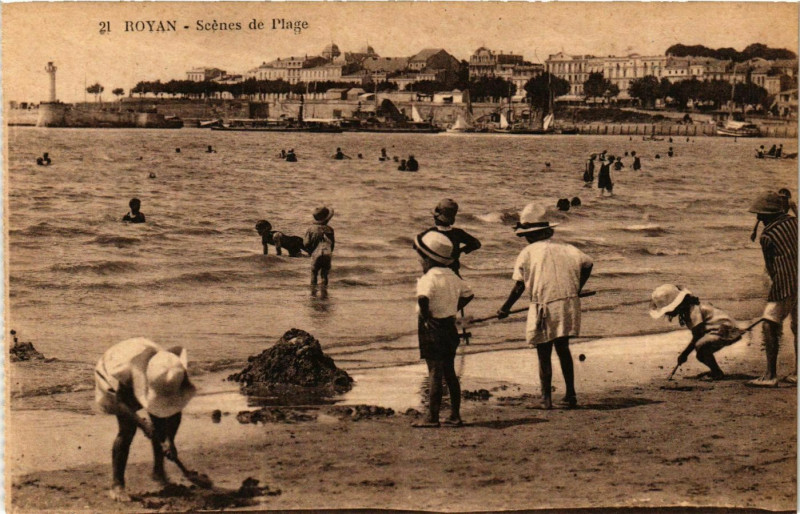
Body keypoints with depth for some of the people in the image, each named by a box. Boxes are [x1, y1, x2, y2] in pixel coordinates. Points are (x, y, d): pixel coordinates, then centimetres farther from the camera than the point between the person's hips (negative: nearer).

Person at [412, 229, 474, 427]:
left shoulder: (429, 278, -17)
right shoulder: (452, 276, 8)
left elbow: (423, 298, -36)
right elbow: (468, 294, 20)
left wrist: (426, 317, -22)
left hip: (432, 328, -8)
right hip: (450, 327, 8)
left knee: (435, 373, -4)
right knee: (449, 372, 13)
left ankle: (433, 418, 0)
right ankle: (455, 416, 17)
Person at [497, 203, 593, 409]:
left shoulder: (527, 253, -5)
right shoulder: (564, 248, 6)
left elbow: (519, 286, -8)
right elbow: (587, 263, 0)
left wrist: (505, 309, 2)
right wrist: (576, 289, 11)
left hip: (544, 309, -4)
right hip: (569, 304, 4)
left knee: (544, 354, 8)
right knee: (563, 349, 21)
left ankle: (546, 398, 13)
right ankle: (570, 394, 23)